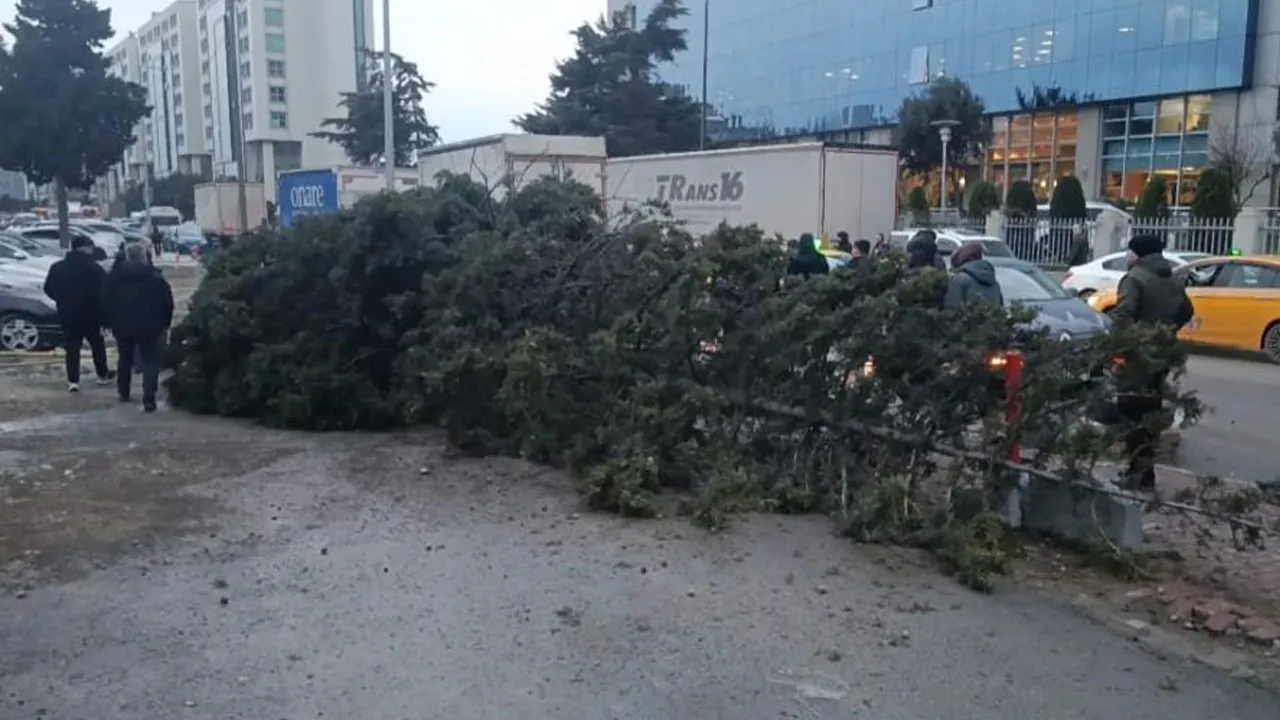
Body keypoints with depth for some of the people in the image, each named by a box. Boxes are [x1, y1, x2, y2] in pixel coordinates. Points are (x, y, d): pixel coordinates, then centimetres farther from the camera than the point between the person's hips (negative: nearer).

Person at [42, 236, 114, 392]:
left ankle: (73, 381, 1)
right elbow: (104, 293, -15)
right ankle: (103, 374, 25)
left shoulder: (57, 268, 2)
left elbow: (48, 289, 7)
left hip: (67, 316, 3)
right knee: (97, 345, 15)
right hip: (90, 315, -3)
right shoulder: (95, 269, -13)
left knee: (72, 347, 7)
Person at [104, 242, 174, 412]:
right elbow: (167, 304, -5)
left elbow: (106, 303, 6)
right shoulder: (156, 278, -6)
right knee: (150, 363, -2)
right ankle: (149, 399, -13)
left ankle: (123, 393, 33)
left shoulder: (113, 278, 3)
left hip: (122, 327, 3)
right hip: (149, 328, -3)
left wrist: (110, 322, 14)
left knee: (125, 360, 22)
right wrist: (164, 324, 4)